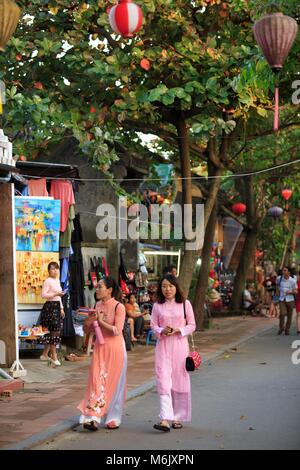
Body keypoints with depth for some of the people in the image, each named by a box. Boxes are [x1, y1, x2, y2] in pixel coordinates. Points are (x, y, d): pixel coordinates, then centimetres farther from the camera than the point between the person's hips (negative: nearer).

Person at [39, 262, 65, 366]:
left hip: (57, 306, 9)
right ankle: (54, 356, -1)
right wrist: (55, 294, -23)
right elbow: (43, 295, -17)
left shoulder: (57, 280, 16)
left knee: (53, 332, 10)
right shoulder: (48, 281, -11)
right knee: (54, 332, -8)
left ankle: (45, 354, 20)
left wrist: (61, 308, 20)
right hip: (50, 306, -9)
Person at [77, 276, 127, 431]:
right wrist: (88, 323, -7)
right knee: (96, 381, -3)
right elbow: (87, 329, 14)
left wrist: (101, 321, -17)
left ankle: (113, 419, 16)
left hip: (115, 348, -5)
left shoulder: (118, 307, -11)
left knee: (113, 383, 4)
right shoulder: (98, 305, 7)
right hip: (100, 347, 5)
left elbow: (117, 330, -19)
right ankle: (93, 418, -6)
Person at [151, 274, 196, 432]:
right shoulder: (157, 306, 6)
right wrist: (162, 331, -13)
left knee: (179, 380, 5)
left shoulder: (185, 304, 2)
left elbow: (192, 325, 3)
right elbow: (153, 326, 8)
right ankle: (165, 419, -16)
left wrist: (178, 330, -13)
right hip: (163, 345, 0)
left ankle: (177, 418, 18)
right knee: (163, 380, -10)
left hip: (180, 345, 0)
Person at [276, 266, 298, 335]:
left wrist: (291, 292, -21)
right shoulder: (279, 278, -2)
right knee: (282, 313, -18)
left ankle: (287, 329, 23)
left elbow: (296, 292, -2)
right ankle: (281, 328, 4)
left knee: (289, 315, 6)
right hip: (282, 299, 0)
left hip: (290, 300, 0)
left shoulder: (293, 281, -8)